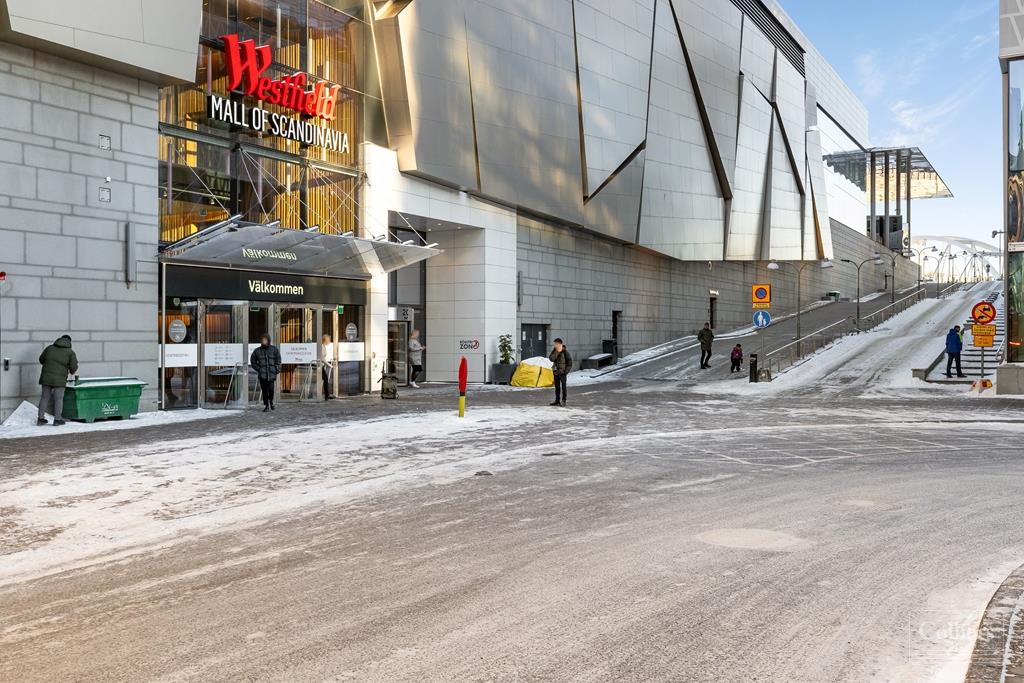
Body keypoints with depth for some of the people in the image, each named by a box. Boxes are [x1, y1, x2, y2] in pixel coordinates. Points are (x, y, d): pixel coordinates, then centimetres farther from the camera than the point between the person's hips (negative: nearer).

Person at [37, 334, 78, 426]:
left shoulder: (49, 348, 9)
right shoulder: (70, 352, -2)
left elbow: (41, 360, 19)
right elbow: (74, 367, -5)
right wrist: (72, 371, 18)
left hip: (46, 377, 4)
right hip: (59, 380, -4)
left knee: (45, 397, 13)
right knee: (58, 399, 5)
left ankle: (41, 418, 18)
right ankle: (57, 419, 7)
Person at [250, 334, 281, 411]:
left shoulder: (274, 349, 5)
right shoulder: (257, 351, 5)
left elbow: (278, 361, 9)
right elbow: (253, 361, 15)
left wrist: (277, 371, 1)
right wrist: (258, 369, 4)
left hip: (271, 374, -1)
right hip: (262, 375, 1)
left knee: (271, 389, -7)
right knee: (264, 390, 1)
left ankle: (271, 402, 21)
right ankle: (266, 405, 13)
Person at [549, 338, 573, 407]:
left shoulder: (565, 351, -11)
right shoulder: (554, 351, 6)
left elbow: (569, 361, -9)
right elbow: (551, 359, -5)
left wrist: (567, 370, -12)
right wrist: (556, 352, -15)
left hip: (562, 372, -6)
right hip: (556, 372, 6)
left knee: (563, 386, -4)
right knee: (557, 386, 13)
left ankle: (563, 401, 0)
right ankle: (557, 400, 22)